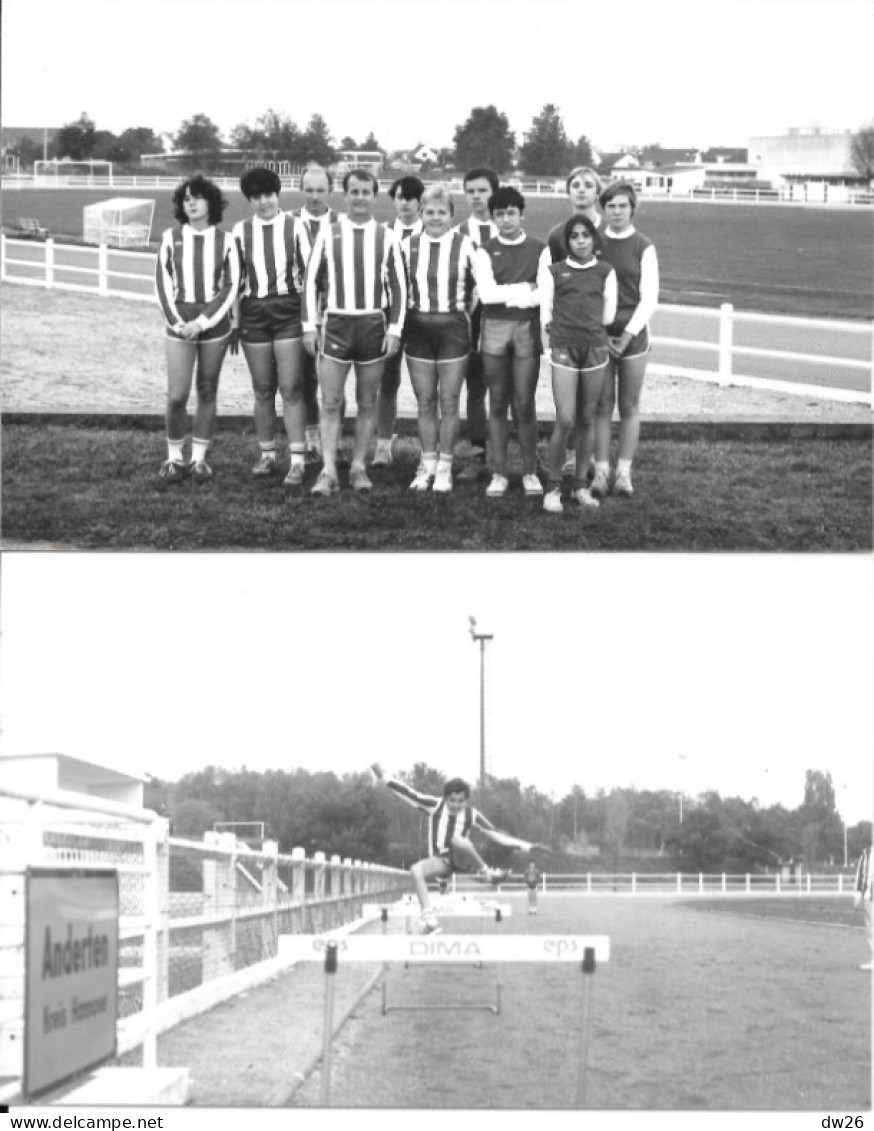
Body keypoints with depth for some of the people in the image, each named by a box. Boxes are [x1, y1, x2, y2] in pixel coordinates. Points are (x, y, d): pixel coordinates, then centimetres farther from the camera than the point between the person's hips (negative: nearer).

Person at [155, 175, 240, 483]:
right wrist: (175, 321, -8)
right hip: (179, 323, 0)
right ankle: (174, 458, 7)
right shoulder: (171, 237, 2)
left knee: (207, 392, 5)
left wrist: (203, 321, -10)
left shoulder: (224, 239, 0)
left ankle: (199, 458, 14)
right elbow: (163, 283, 3)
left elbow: (230, 287, -2)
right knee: (177, 396, -7)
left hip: (214, 322, 0)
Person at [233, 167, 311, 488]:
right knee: (262, 389, 8)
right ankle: (267, 455, 19)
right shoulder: (241, 231, 6)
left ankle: (298, 461, -6)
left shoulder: (294, 227, 0)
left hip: (288, 309, -2)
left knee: (291, 388, -7)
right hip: (253, 313, 3)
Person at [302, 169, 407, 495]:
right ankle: (328, 472, -3)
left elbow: (399, 286, 6)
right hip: (336, 323, -1)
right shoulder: (328, 235, 3)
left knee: (368, 402, 6)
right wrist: (309, 326, -1)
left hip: (374, 325, 1)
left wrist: (395, 329, -2)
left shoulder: (387, 238, 4)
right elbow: (311, 281, 5)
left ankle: (358, 468, 14)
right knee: (330, 403, -4)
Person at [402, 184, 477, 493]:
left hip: (453, 328, -2)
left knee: (449, 401, 2)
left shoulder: (464, 246, -4)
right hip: (418, 327, 2)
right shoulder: (408, 246, 3)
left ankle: (444, 467, 11)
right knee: (424, 401, 7)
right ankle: (427, 465, 17)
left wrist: (465, 310, 3)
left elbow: (479, 285, 5)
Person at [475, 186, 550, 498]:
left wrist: (507, 296, -10)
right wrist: (526, 289, -8)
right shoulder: (486, 252, 6)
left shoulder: (539, 250, 5)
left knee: (525, 404, -1)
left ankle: (530, 472, 8)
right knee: (498, 404, 4)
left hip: (528, 329, -1)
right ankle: (499, 474, 9)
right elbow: (486, 293, -8)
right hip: (494, 329, 1)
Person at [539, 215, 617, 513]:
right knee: (565, 420, -11)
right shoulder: (552, 272, 7)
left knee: (586, 420, 6)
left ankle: (582, 486, 15)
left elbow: (608, 315, 12)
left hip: (595, 348, 2)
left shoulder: (605, 272, 10)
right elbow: (545, 315, 9)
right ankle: (553, 487, 0)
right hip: (564, 350, -2)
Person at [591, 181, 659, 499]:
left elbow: (649, 298, -1)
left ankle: (624, 472, 7)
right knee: (602, 404, -1)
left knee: (629, 406, 2)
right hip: (599, 333, 1)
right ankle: (600, 472, 2)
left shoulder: (643, 248, 2)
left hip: (633, 334, -1)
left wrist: (629, 334, -10)